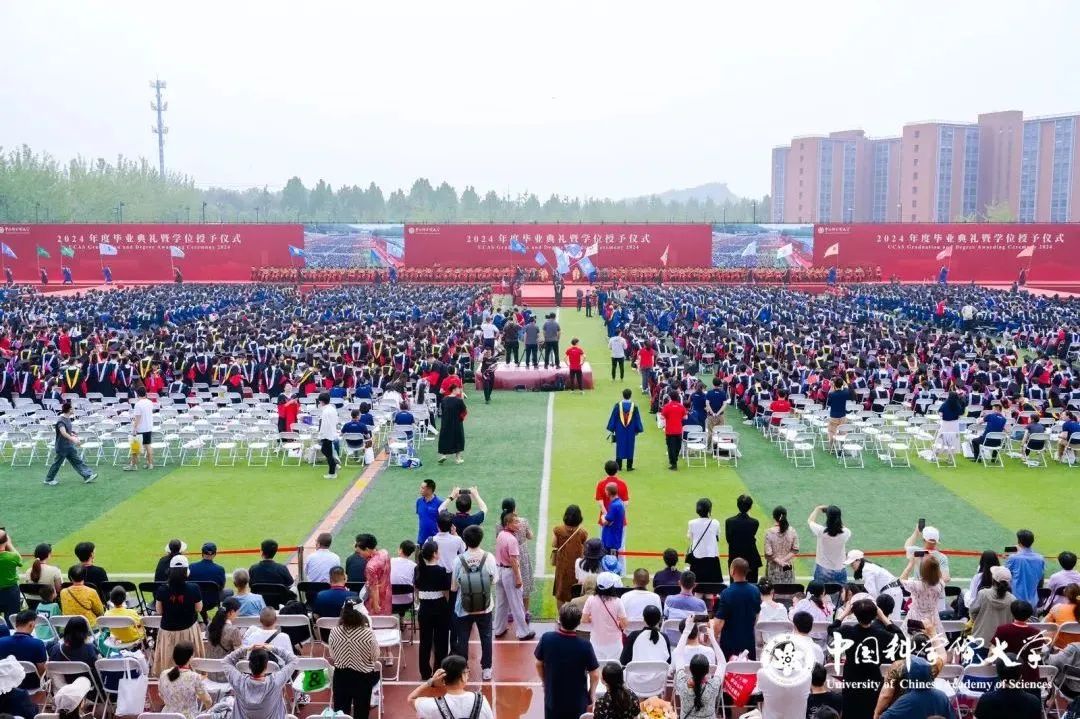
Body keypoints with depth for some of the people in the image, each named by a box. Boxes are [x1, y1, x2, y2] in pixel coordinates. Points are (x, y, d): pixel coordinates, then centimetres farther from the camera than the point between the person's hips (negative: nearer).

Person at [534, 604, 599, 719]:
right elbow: (595, 675, -13)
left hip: (552, 698, 2)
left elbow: (539, 664, 0)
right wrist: (591, 697, 4)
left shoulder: (546, 639, -16)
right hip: (577, 701, -2)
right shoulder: (584, 645, -23)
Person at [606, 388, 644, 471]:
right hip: (630, 431, 0)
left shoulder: (618, 405, -9)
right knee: (630, 447, 8)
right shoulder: (634, 406, -7)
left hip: (620, 430, 0)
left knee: (620, 447, 9)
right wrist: (637, 430, 8)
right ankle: (629, 466, 10)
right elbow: (637, 419, -2)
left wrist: (612, 429, 3)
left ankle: (619, 466, 10)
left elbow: (613, 418, -5)